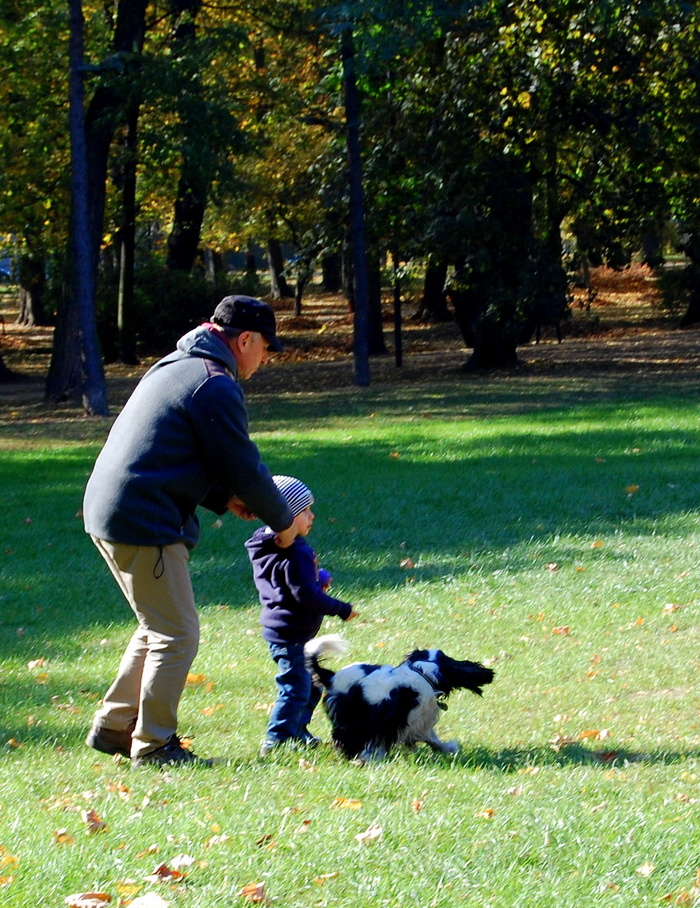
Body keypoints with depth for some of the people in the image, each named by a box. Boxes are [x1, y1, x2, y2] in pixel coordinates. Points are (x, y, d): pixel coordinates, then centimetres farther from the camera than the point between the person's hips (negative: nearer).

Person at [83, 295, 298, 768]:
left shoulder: (176, 368, 19)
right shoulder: (215, 386, -13)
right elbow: (245, 466, -10)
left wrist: (223, 498, 19)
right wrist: (282, 520, 5)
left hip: (108, 513, 10)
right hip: (146, 526, -10)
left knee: (160, 627, 21)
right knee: (178, 635, -1)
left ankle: (113, 727, 25)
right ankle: (153, 746, 4)